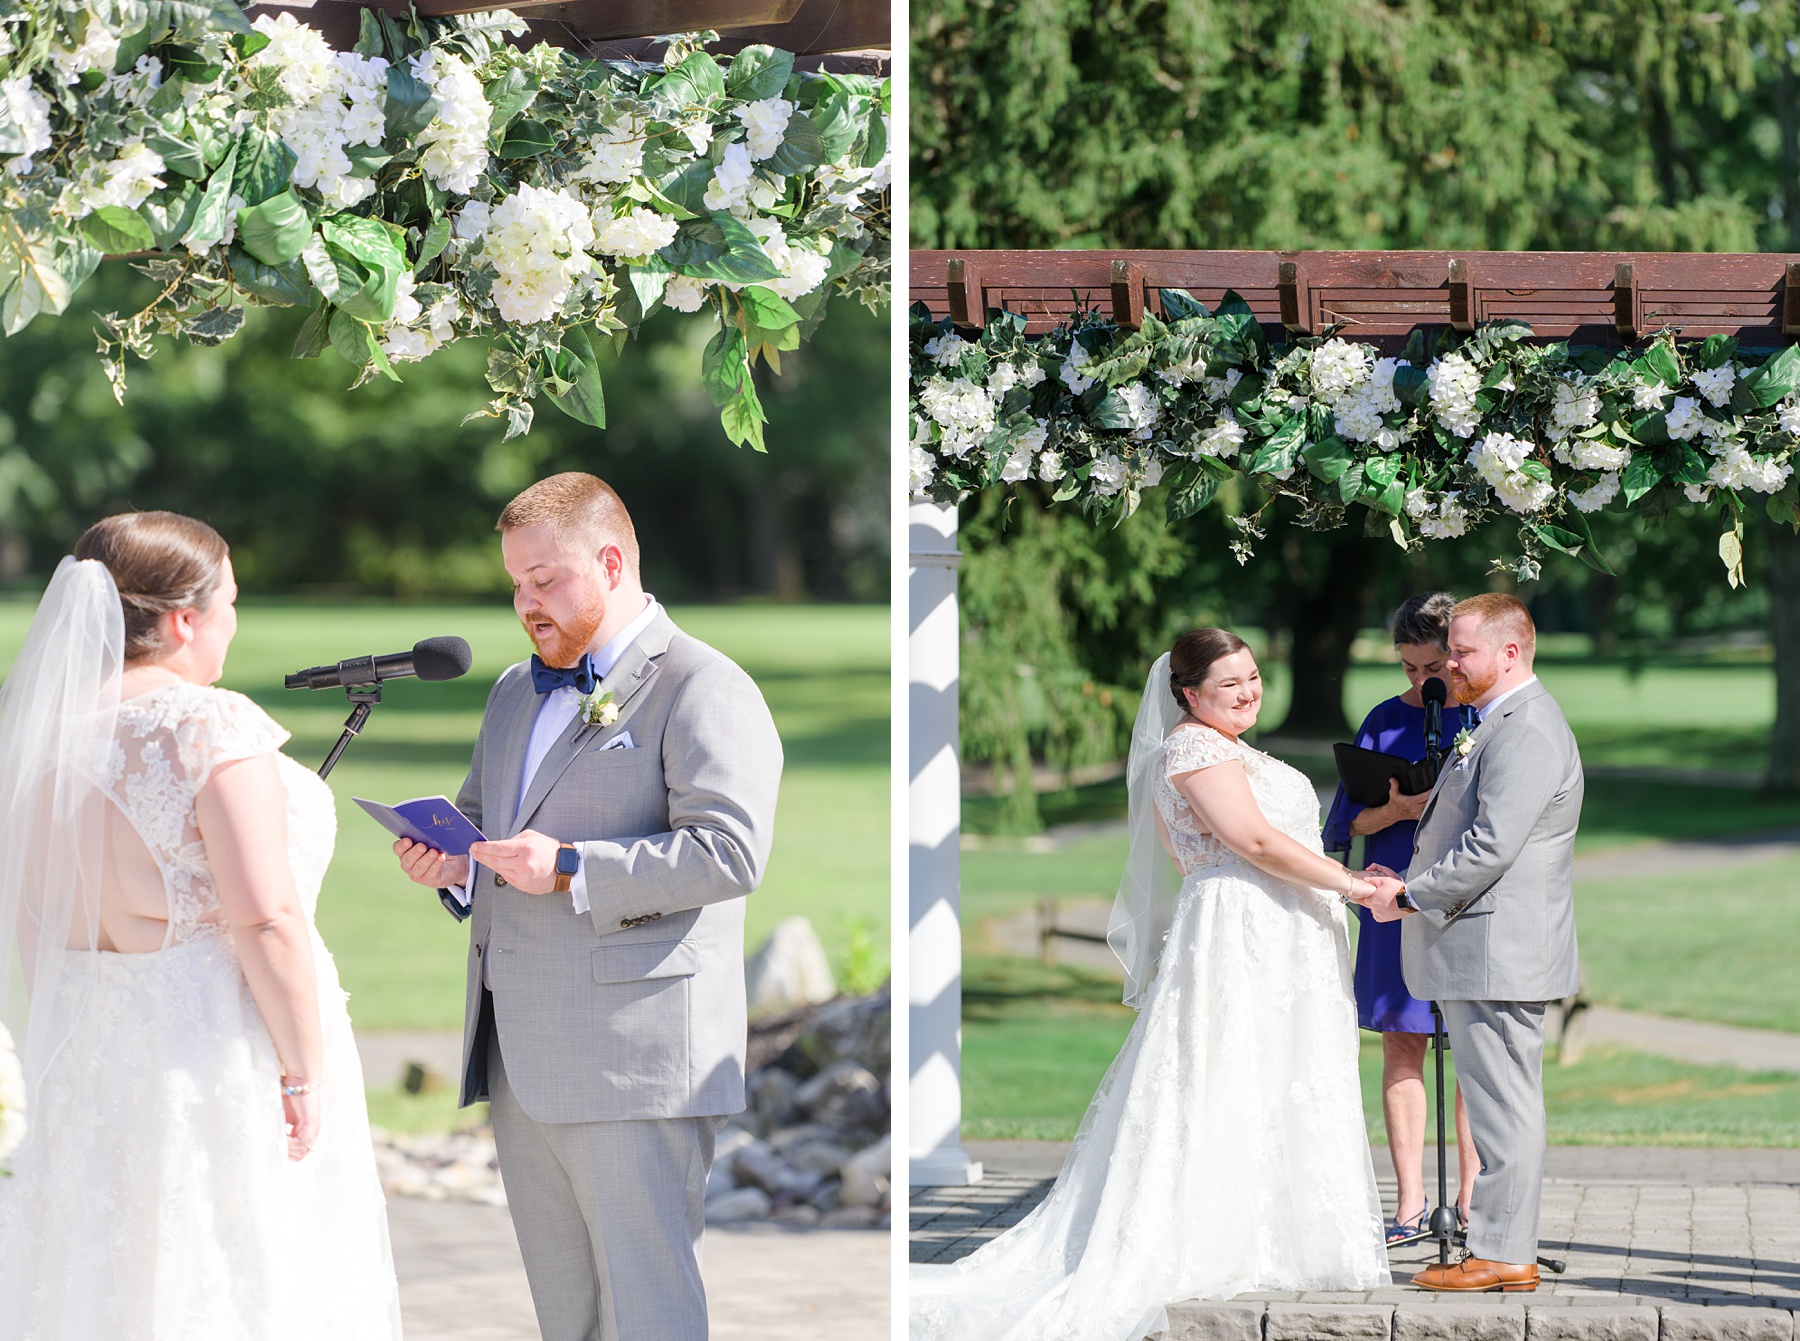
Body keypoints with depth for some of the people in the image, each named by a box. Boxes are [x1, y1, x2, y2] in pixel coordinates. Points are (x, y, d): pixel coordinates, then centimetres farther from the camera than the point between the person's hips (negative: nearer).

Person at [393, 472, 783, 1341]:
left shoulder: (703, 690, -6)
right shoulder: (518, 691, 21)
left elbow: (731, 850, -17)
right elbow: (480, 814, 33)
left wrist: (571, 871, -21)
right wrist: (451, 862, 9)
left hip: (633, 1067, -8)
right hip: (523, 1068, 8)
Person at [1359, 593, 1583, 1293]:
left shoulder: (1527, 730, -16)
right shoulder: (1498, 723, 19)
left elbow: (1493, 844, -22)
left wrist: (1410, 897, -14)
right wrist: (1414, 886, 12)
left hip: (1499, 952, -11)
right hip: (1483, 952, 11)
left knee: (1503, 1107, -7)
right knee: (1498, 1106, 12)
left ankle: (1504, 1255, -4)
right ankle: (1501, 1244, 17)